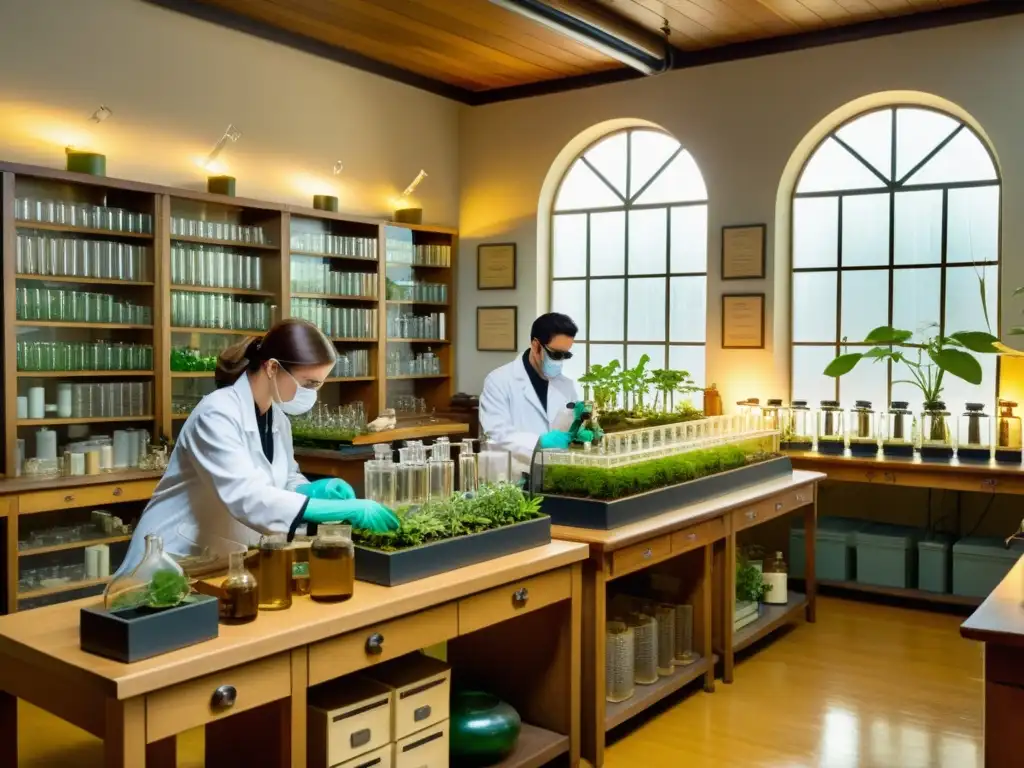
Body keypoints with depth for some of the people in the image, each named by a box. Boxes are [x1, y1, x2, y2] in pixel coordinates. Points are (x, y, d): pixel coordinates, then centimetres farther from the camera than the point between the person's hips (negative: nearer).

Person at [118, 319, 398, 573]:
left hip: (230, 559, 7)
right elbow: (246, 496, -34)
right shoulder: (217, 414, -22)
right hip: (180, 559, -7)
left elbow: (283, 480, 13)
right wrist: (344, 510, -37)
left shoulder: (278, 417, 2)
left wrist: (315, 489, -10)